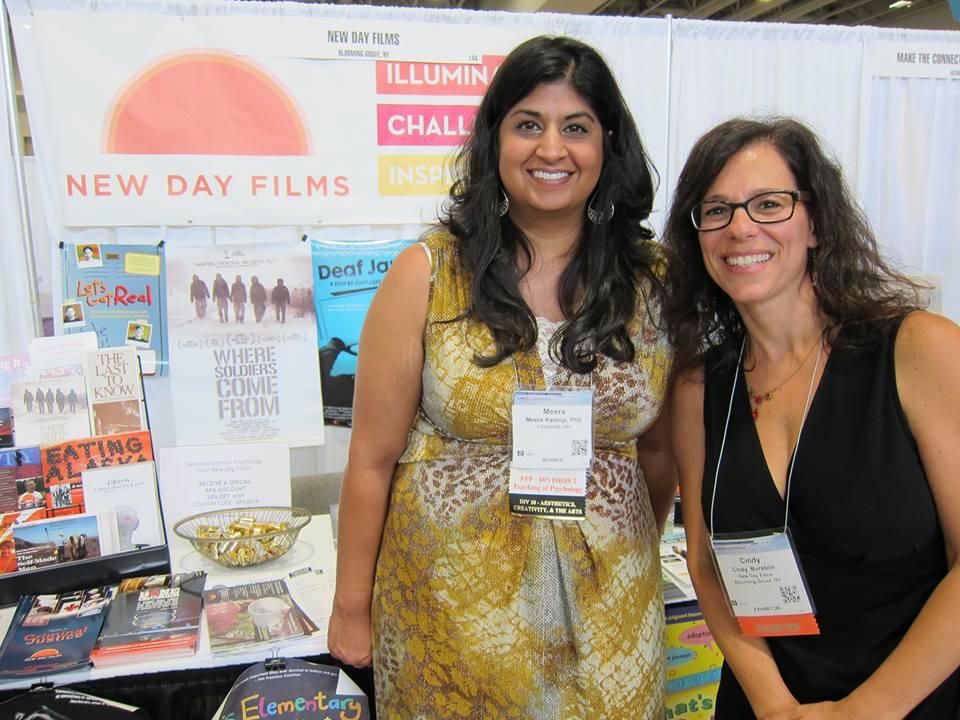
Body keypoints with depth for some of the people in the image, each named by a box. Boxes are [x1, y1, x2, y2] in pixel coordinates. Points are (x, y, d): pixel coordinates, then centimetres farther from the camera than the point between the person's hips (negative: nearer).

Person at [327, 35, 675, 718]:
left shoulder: (652, 279, -3)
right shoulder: (428, 274, -10)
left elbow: (659, 447, 7)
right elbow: (374, 459, -6)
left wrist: (640, 562, 14)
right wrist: (351, 608, 0)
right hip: (451, 603, -2)